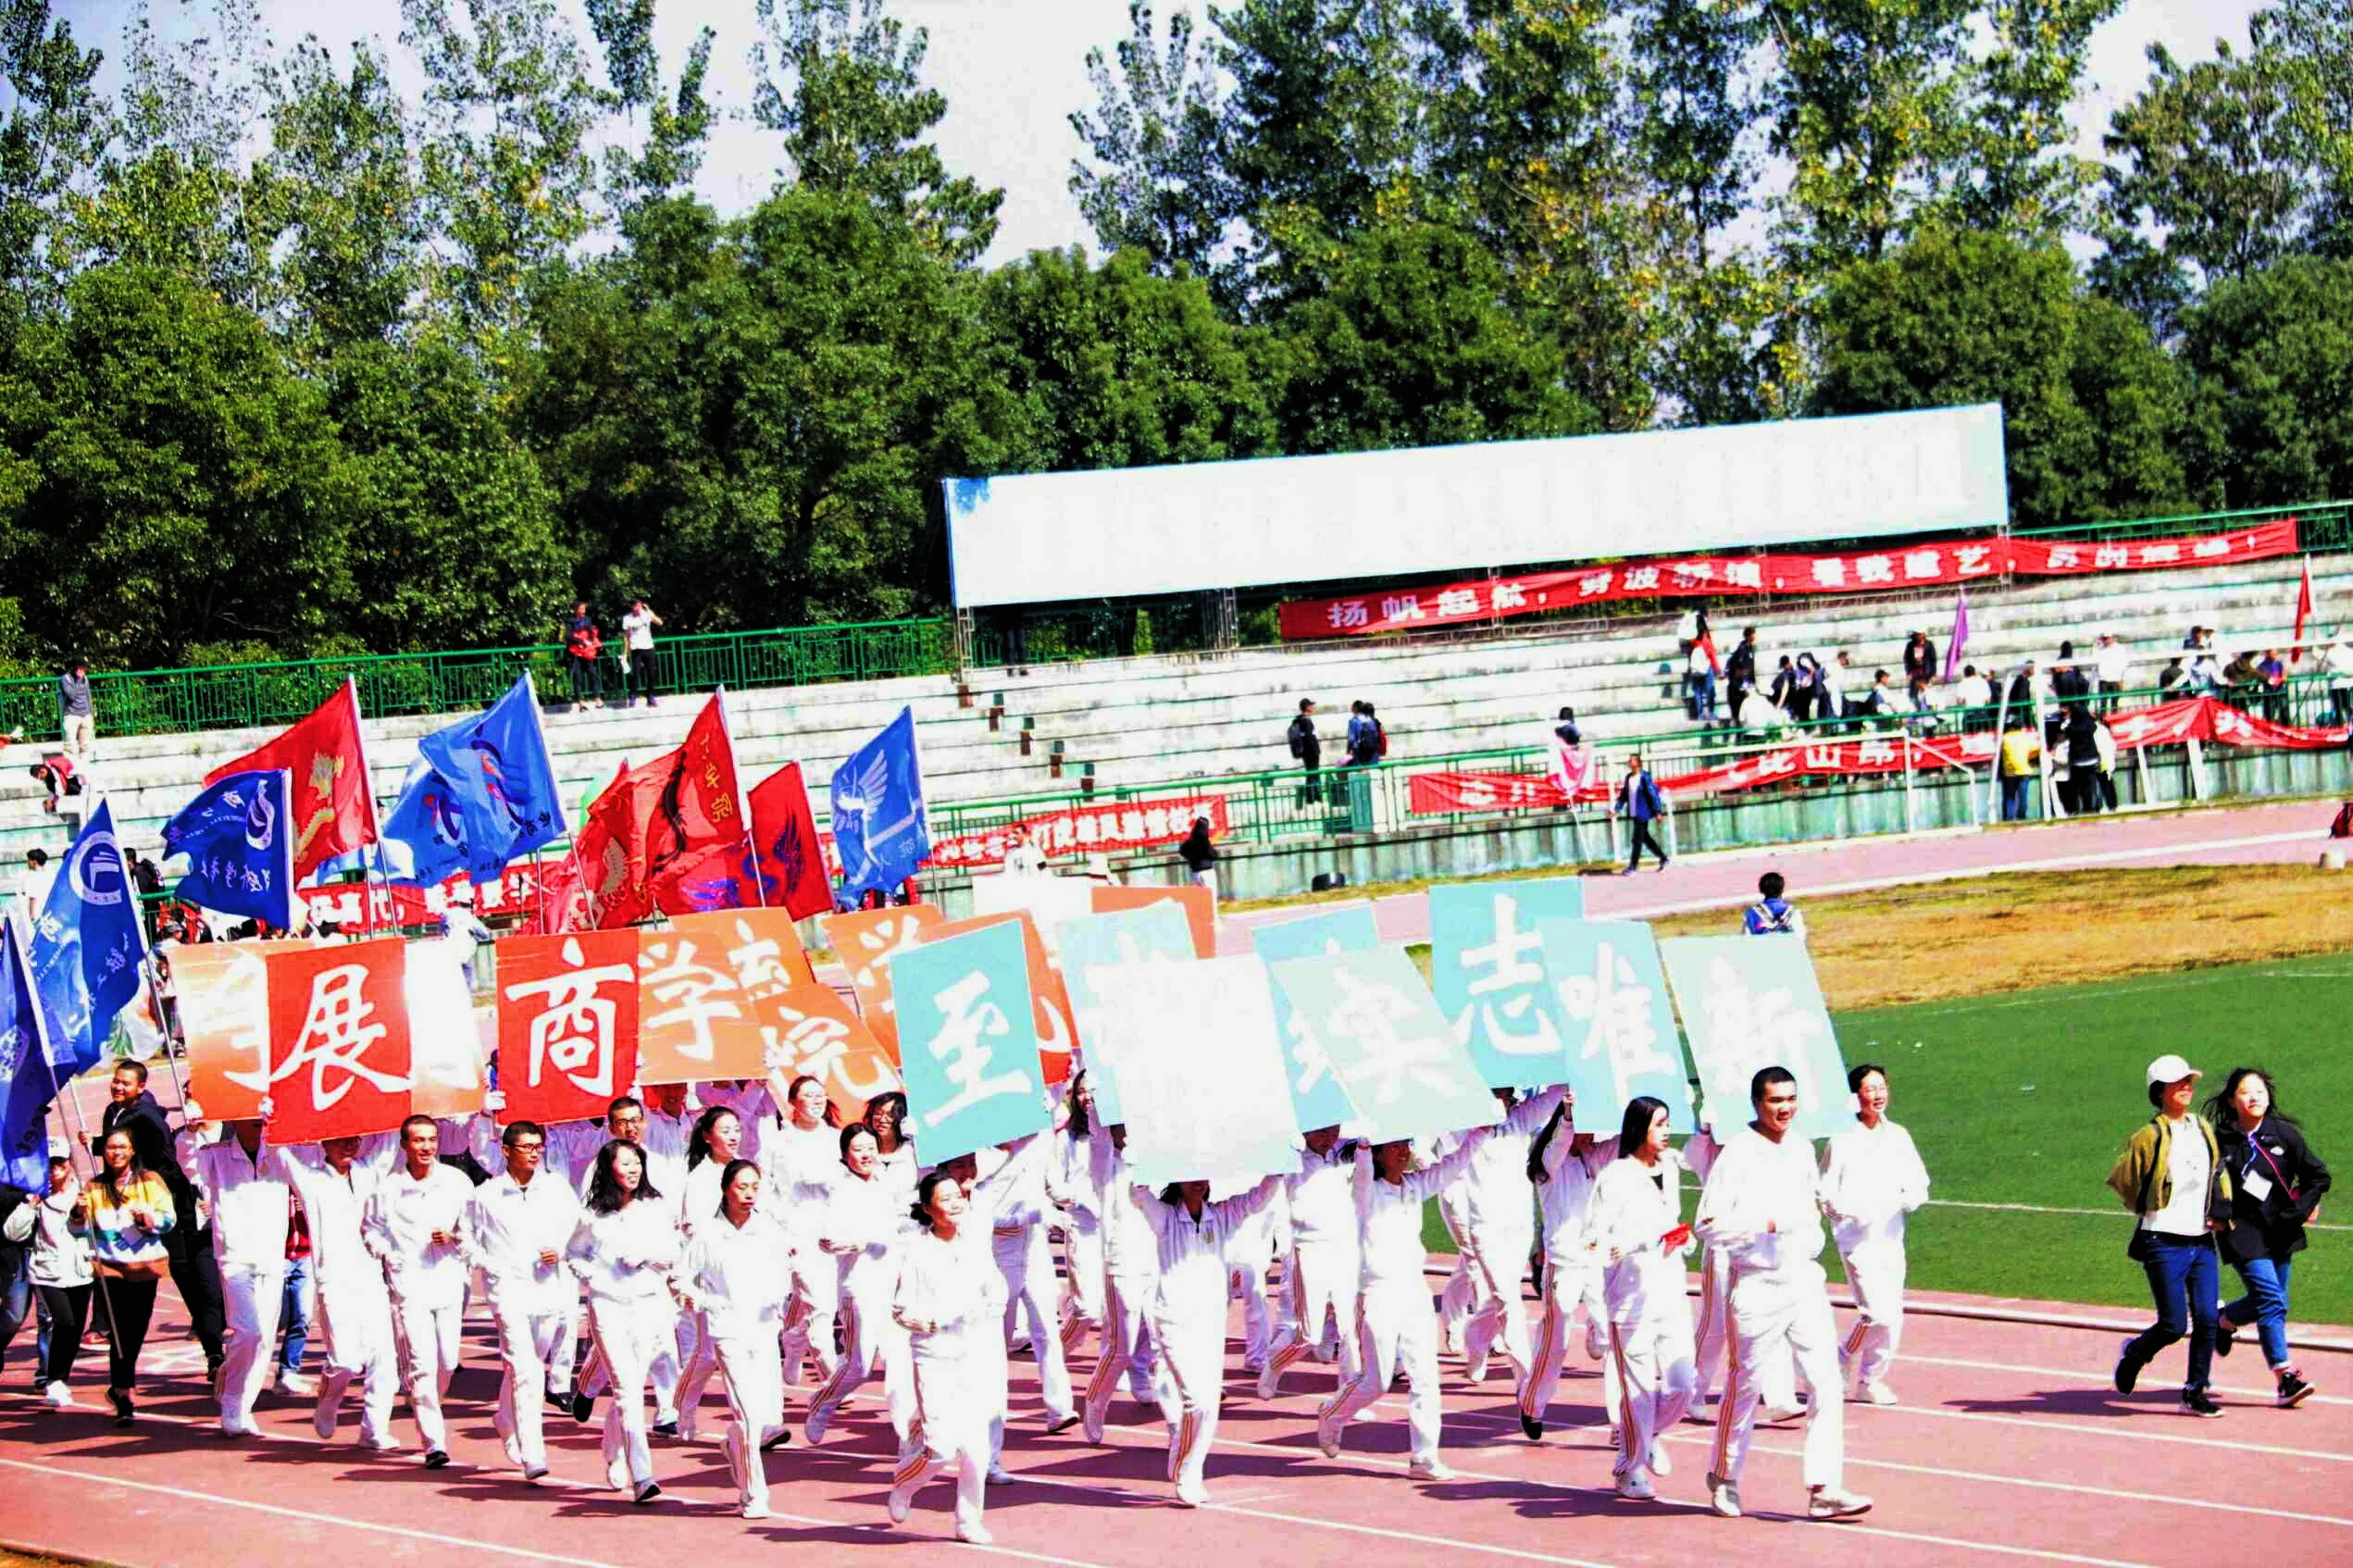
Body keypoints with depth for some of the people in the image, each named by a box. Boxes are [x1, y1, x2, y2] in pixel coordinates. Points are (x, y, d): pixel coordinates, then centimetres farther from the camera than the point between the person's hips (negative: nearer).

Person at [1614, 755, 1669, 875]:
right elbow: (1624, 795, 15)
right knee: (1645, 838, 15)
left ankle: (1632, 867, 0)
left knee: (1637, 839, -5)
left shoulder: (1644, 778, -14)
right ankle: (1663, 858, 27)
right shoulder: (1628, 778, 8)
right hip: (1633, 814, 8)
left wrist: (1658, 812, -14)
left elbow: (1654, 794, -13)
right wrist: (1617, 809, 8)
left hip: (1642, 814, -8)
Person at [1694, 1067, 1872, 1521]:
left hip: (1805, 1281, 5)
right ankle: (1724, 1479, 26)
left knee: (1826, 1382, -5)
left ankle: (1824, 1488, -6)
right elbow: (1709, 1224, -12)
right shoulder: (1737, 1154, -9)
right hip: (1758, 1286, -5)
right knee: (1746, 1385, 6)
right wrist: (1765, 1224, -21)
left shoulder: (1801, 1148, 10)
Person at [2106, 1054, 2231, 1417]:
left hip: (2202, 1241, 5)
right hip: (2164, 1244, -5)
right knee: (2174, 1325, -6)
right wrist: (2147, 1209, 4)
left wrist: (2221, 1210, 10)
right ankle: (2134, 1353, 24)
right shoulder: (2150, 1137, -9)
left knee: (2206, 1320, -2)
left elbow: (2219, 1171, 24)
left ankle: (2195, 1392, 8)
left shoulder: (2204, 1129, 11)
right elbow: (2119, 1180, -4)